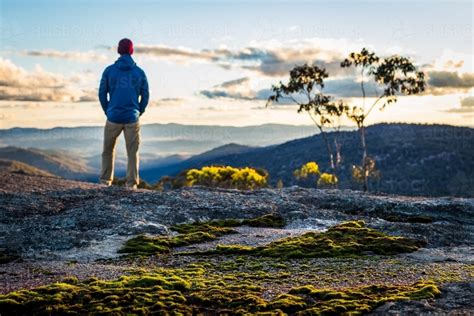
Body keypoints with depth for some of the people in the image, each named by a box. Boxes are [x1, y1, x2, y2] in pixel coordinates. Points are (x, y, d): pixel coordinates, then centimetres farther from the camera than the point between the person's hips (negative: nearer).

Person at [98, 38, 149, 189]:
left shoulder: (109, 70, 0)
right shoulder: (140, 72, 2)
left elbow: (102, 93, 2)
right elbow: (145, 96, 4)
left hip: (113, 117, 0)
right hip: (132, 118, 0)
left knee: (108, 150, 16)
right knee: (132, 152, 5)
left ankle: (106, 179, 17)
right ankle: (132, 182, 0)